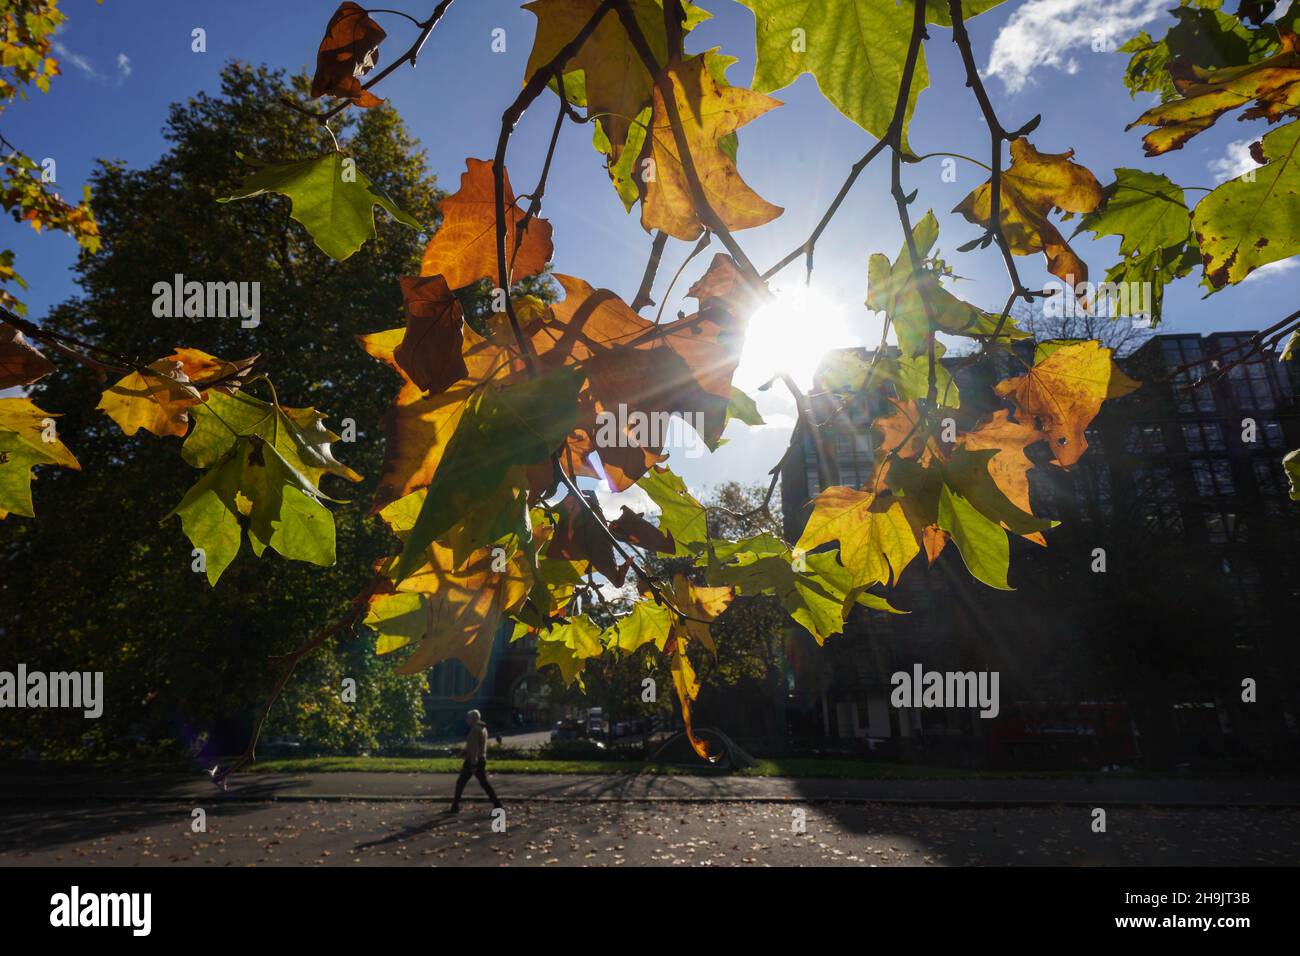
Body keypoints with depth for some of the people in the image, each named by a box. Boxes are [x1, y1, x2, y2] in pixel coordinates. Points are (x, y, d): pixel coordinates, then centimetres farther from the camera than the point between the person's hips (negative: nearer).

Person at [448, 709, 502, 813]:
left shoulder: (475, 729, -16)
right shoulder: (483, 728, 13)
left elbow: (474, 747, -21)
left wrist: (473, 765, -22)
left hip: (472, 760, -9)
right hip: (481, 759, 9)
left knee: (460, 782, 4)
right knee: (483, 782, 9)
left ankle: (455, 807, 9)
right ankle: (497, 805, 1)